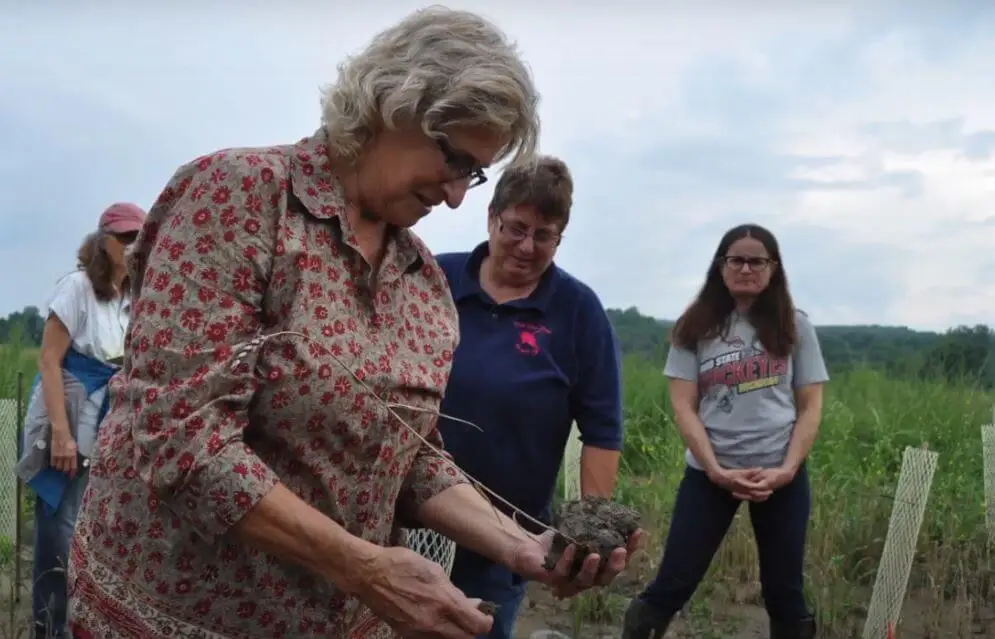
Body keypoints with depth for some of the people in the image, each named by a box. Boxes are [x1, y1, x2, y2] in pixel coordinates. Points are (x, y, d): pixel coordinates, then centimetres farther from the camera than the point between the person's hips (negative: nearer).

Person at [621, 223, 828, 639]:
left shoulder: (793, 327, 5)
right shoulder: (696, 327, 2)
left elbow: (810, 408, 4)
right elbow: (683, 406, -2)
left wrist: (787, 470, -10)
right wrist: (717, 470, -13)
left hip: (780, 475, 1)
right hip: (709, 473, -1)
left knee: (784, 592, 9)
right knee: (672, 586, -1)